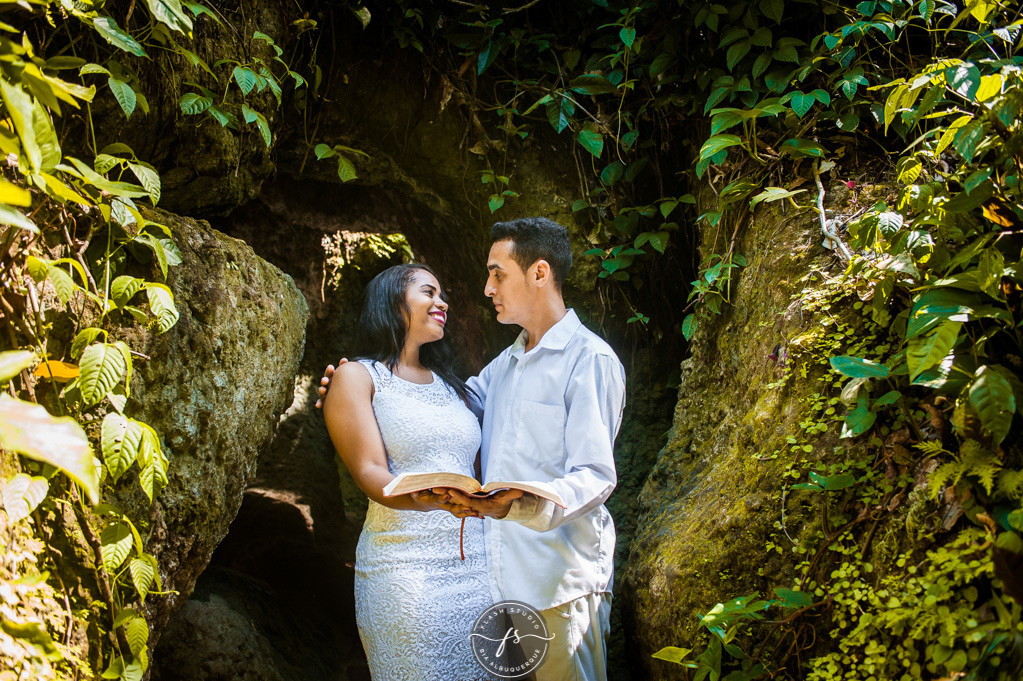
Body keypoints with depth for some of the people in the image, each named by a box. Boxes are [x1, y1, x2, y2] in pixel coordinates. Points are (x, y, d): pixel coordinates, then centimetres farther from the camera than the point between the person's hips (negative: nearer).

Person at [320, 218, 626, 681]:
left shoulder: (589, 360, -9)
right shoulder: (505, 364, 19)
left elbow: (594, 476, -17)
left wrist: (514, 506, -33)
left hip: (561, 585, -7)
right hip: (499, 579, 8)